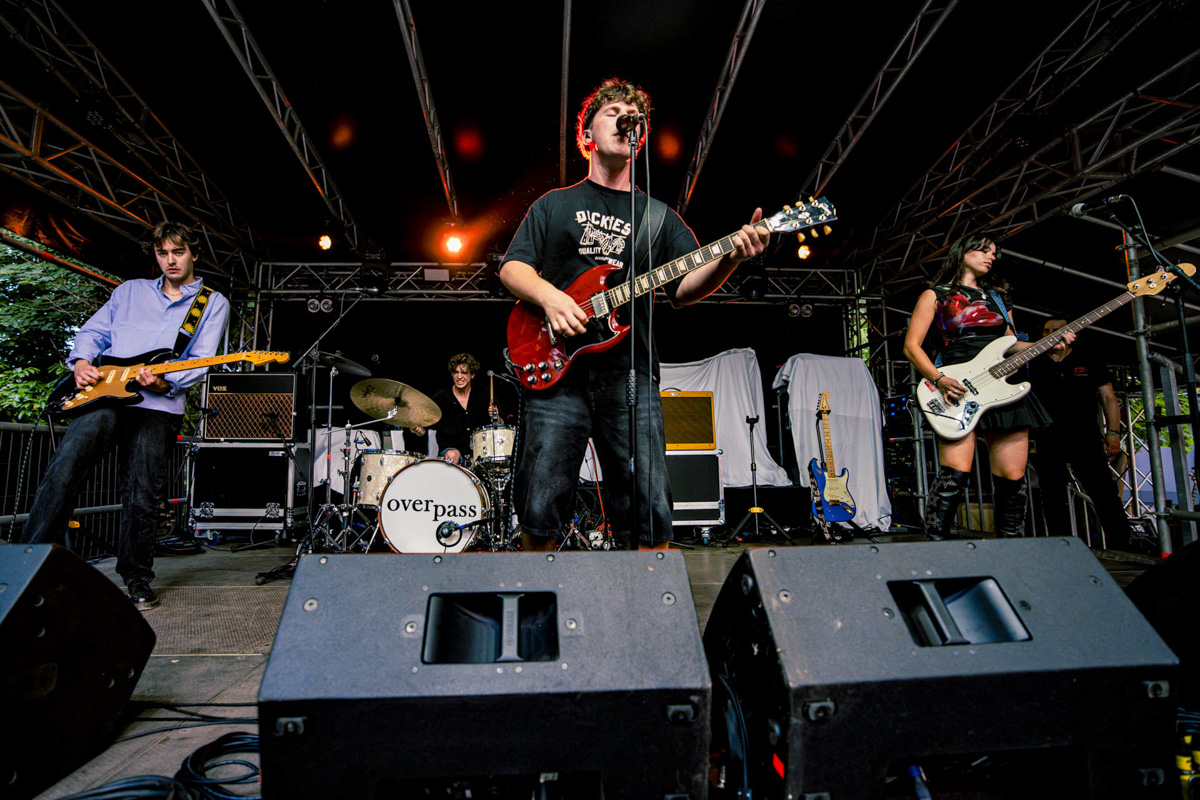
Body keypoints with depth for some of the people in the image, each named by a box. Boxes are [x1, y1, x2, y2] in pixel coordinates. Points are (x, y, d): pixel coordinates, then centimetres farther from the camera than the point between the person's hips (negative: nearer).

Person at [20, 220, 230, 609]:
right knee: (63, 472, -12)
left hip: (158, 405, -2)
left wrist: (165, 381, -17)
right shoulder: (130, 290, 22)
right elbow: (93, 330, 20)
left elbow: (201, 360, 1)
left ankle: (136, 579, 14)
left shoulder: (212, 303, 11)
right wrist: (81, 361, -1)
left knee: (143, 497, -2)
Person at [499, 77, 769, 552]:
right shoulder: (555, 205, 19)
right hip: (556, 368, -1)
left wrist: (730, 258, -9)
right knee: (539, 510, -4)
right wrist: (548, 295, -10)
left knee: (650, 514, -6)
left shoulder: (658, 215, 21)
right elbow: (512, 267, 11)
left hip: (630, 374, 1)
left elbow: (685, 287, 11)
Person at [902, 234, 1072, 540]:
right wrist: (939, 379, -15)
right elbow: (912, 346, 0)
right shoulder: (936, 295, 8)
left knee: (1013, 477, 1)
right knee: (955, 474, -18)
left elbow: (1010, 345, 27)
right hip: (957, 391, -6)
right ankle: (935, 543, -10)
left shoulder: (998, 296, 26)